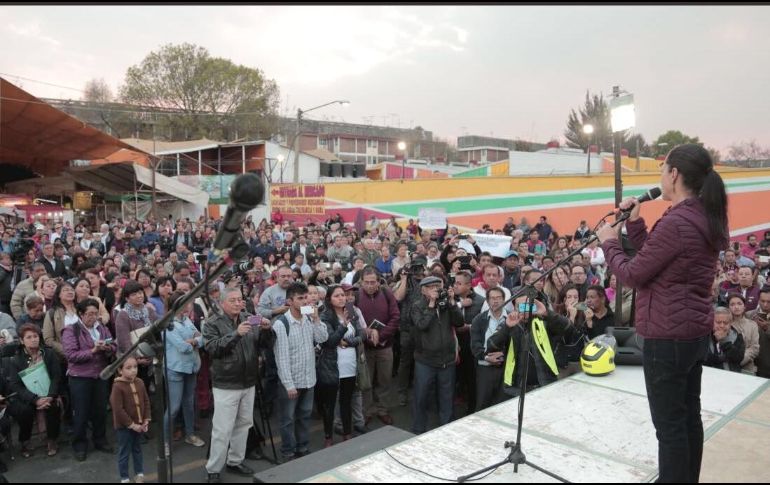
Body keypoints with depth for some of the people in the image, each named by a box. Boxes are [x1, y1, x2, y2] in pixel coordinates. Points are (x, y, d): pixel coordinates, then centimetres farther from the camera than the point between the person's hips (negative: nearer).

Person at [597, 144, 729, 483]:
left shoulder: (676, 222, -22)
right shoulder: (707, 218, 8)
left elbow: (632, 275, -16)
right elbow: (656, 259, 14)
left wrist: (609, 242, -1)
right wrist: (635, 223, 8)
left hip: (669, 335, -10)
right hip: (696, 331, 10)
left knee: (669, 425, 3)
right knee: (689, 417, 19)